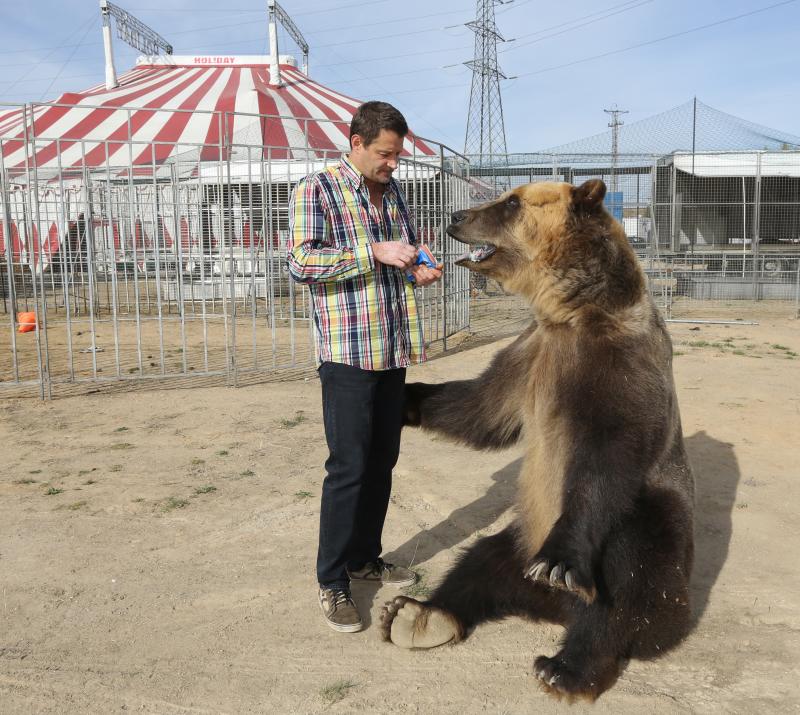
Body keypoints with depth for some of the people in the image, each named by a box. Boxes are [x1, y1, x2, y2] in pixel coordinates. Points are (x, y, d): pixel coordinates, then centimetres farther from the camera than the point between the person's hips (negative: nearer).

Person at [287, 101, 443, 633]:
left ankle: (365, 557, 29)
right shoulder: (316, 190, -7)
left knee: (382, 461, 13)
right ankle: (332, 580, 10)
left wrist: (418, 270, 4)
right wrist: (374, 252, -22)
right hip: (348, 354, -7)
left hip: (392, 350, 7)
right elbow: (300, 262, -17)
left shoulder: (392, 191, 14)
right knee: (348, 467, -4)